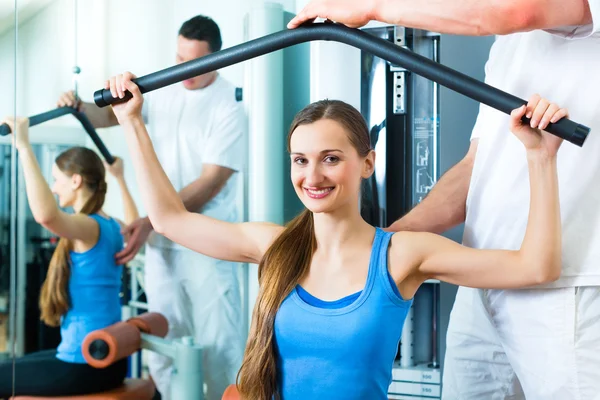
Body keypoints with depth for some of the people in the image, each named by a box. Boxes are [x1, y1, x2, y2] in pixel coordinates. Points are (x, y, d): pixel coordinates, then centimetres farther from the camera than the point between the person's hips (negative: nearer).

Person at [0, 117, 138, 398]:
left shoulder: (89, 227, -19)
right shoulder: (112, 227, 6)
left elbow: (45, 215, -42)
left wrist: (24, 146, -35)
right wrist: (119, 177, 38)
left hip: (87, 363, -9)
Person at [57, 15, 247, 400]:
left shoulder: (229, 106, -12)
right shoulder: (164, 89, 6)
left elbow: (211, 183, -16)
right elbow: (111, 114, 15)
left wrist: (152, 221, -21)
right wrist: (79, 107, -8)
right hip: (160, 239, 6)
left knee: (217, 340, -3)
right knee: (162, 339, 12)